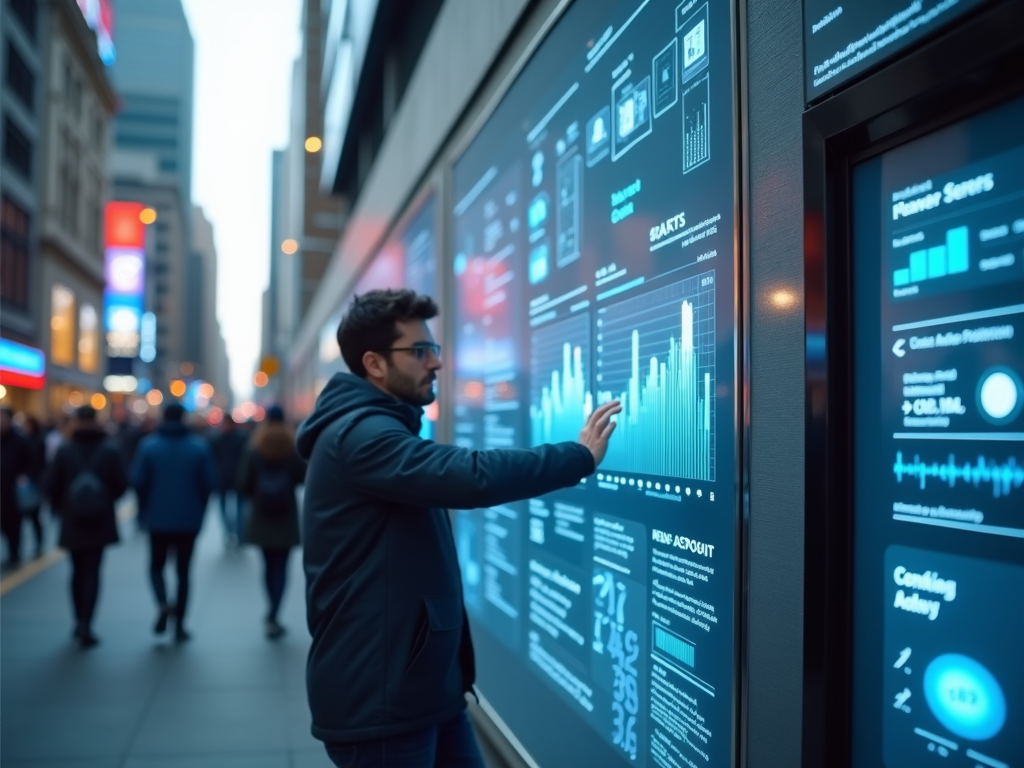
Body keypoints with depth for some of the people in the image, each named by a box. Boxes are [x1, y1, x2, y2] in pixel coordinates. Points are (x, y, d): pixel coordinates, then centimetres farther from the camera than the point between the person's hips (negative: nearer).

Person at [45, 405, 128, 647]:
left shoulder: (64, 450, -5)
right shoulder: (109, 450, -7)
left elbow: (52, 484, -4)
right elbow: (121, 485, -5)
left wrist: (59, 506, 15)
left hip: (72, 522, 1)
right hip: (101, 522, -1)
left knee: (78, 571, 17)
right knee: (92, 573, 1)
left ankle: (80, 622, 24)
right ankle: (86, 625, -10)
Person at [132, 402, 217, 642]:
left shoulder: (148, 445, -5)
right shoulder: (199, 446, -4)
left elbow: (137, 481, -7)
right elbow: (209, 483, -5)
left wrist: (144, 511, 8)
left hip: (157, 519, 0)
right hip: (189, 520, 0)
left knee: (156, 565, 16)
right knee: (183, 570, 9)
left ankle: (163, 604, -11)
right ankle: (179, 625, 9)